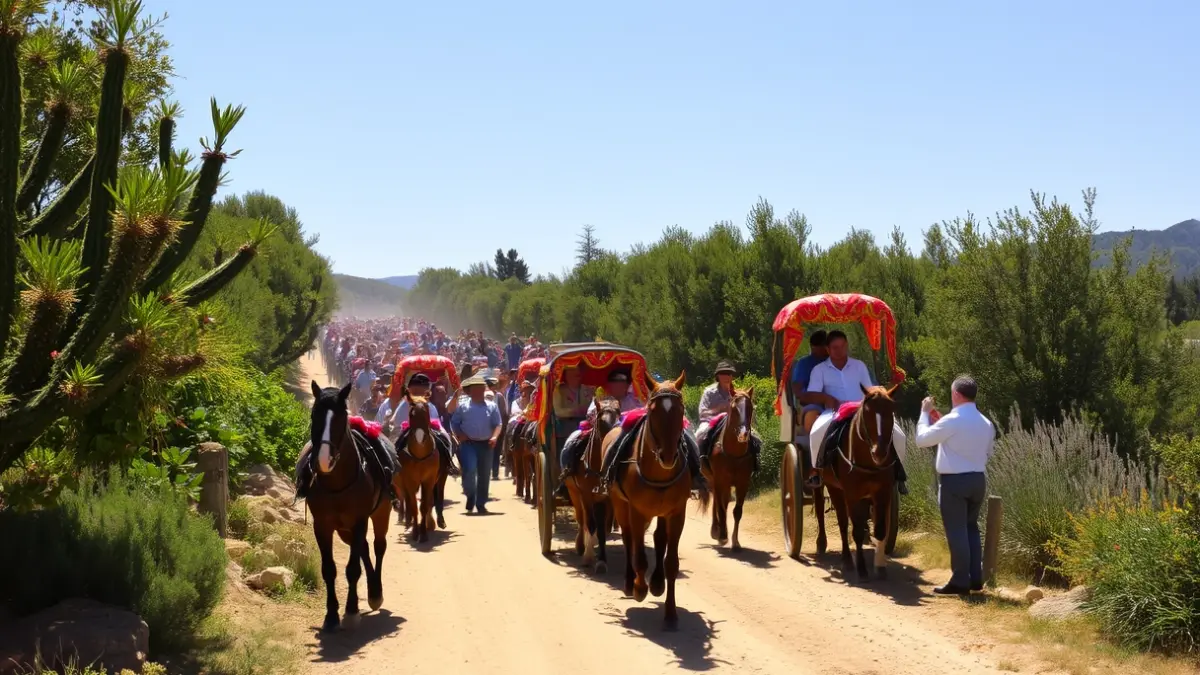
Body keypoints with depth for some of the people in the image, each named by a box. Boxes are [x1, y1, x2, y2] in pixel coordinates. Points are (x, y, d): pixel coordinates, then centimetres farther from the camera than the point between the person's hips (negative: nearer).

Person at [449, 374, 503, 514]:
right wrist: (459, 435, -10)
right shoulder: (463, 406, 3)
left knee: (484, 475, 6)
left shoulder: (491, 406, 6)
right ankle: (470, 496, 5)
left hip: (486, 444, 2)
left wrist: (494, 437, -14)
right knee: (469, 470, -19)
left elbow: (497, 424, 4)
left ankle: (480, 504, 17)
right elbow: (454, 422, 6)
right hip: (468, 443, -2)